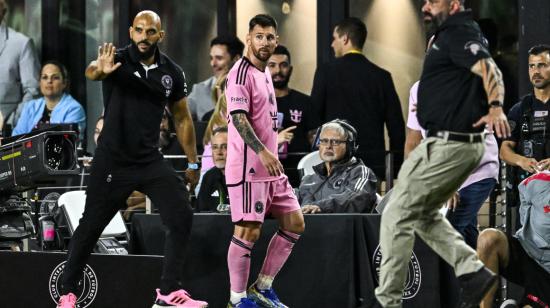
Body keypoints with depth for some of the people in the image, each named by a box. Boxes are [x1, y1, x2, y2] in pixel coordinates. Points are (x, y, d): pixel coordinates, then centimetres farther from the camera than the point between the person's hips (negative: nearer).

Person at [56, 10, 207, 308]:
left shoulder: (172, 72, 1)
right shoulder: (118, 60, -11)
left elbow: (182, 118, 14)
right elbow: (90, 71, -35)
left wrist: (192, 163, 14)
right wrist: (99, 71, -60)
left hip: (150, 161, 4)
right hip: (112, 162, -4)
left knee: (181, 216, -9)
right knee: (91, 225, 1)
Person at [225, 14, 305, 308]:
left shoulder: (265, 73, 16)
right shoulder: (241, 72, -11)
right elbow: (238, 118, -21)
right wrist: (262, 152, -30)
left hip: (271, 166, 9)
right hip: (248, 167, -9)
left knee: (294, 223, 9)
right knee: (248, 231, -7)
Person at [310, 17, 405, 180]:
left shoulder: (326, 72, -2)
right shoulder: (382, 76, 5)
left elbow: (315, 113, 0)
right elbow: (396, 125, 4)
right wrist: (395, 167, 11)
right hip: (374, 161, 2)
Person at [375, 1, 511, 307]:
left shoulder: (456, 33, -16)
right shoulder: (463, 31, 15)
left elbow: (488, 69, -33)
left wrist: (496, 107, -49)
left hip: (447, 145, -11)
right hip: (465, 144, 11)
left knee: (397, 215, -3)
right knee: (424, 214, 21)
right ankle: (472, 270, 9)